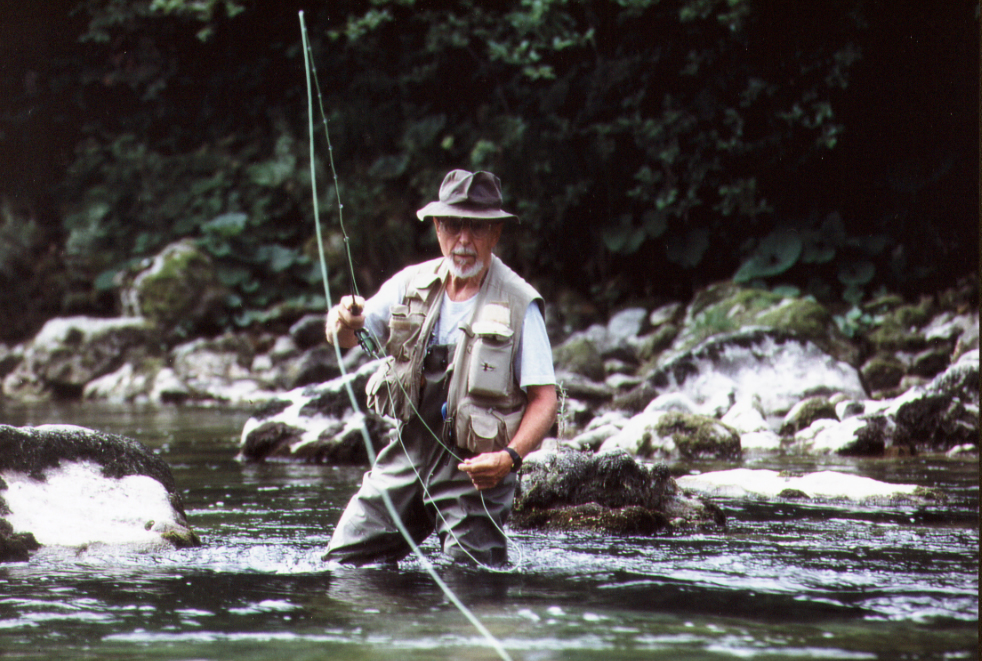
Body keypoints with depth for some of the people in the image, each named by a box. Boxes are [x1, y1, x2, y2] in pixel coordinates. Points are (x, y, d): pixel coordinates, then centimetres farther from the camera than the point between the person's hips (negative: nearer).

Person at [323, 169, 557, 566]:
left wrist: (511, 457, -26)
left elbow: (544, 398, -9)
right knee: (344, 563, 5)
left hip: (474, 467, -4)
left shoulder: (518, 305, -8)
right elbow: (345, 336, 9)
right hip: (410, 450, 4)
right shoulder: (411, 284, 5)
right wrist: (345, 320, -17)